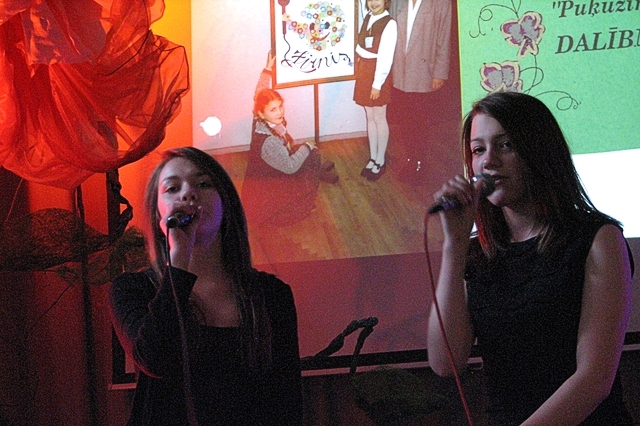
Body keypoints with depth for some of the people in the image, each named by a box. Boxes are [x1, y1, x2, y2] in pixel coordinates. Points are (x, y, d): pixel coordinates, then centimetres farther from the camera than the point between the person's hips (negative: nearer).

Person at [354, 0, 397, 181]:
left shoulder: (389, 24, -16)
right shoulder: (368, 18, 6)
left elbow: (385, 56, -18)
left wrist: (377, 83, -18)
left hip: (378, 73, -7)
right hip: (364, 72, 7)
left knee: (379, 118, 2)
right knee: (370, 117, 12)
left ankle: (380, 161, 12)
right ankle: (372, 158, 20)